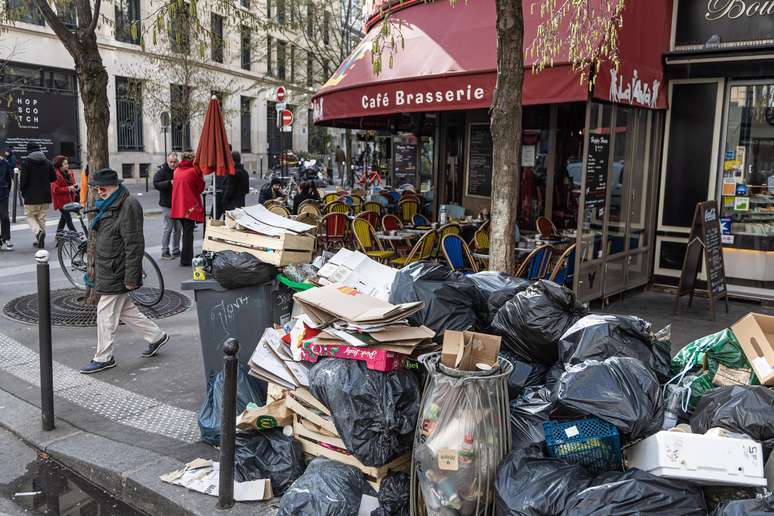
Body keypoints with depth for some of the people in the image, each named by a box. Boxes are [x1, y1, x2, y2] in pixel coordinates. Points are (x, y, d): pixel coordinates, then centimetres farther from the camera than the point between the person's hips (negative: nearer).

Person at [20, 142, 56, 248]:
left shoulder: (26, 162, -8)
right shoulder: (48, 163, 6)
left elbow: (23, 180, -11)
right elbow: (53, 178, 10)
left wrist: (23, 192, 5)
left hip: (31, 196, -4)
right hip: (45, 196, 4)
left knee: (30, 216, 9)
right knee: (41, 218, 12)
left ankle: (38, 232, -17)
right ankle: (40, 241, 14)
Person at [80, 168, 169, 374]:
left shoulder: (128, 206, -17)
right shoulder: (107, 206, 14)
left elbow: (134, 245, -21)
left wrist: (131, 277, -22)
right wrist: (94, 270, 24)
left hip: (116, 273, -10)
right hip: (106, 270, 10)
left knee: (106, 313, -1)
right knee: (126, 310, 16)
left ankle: (103, 358, 11)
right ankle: (156, 336, 29)